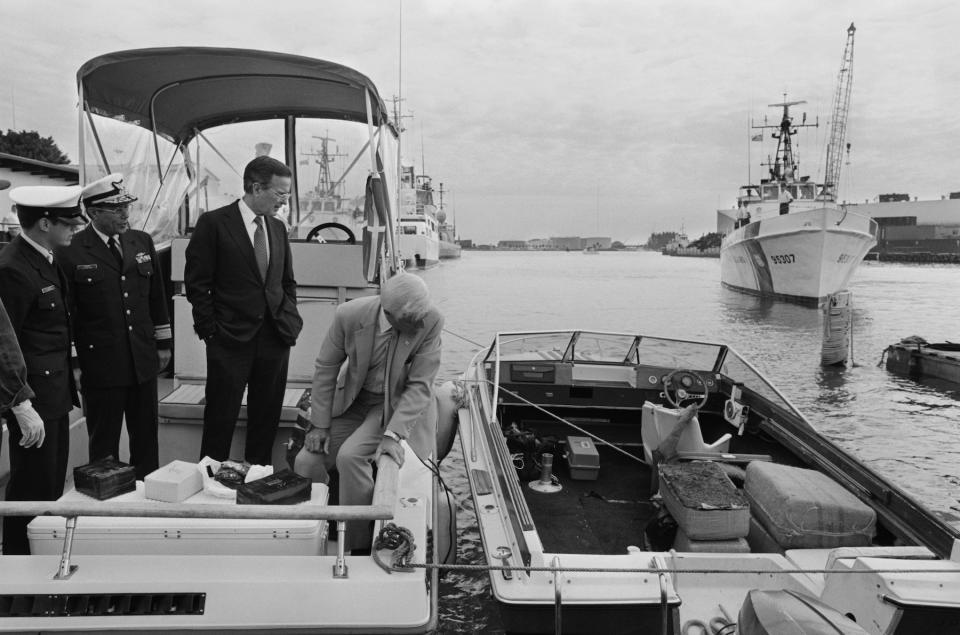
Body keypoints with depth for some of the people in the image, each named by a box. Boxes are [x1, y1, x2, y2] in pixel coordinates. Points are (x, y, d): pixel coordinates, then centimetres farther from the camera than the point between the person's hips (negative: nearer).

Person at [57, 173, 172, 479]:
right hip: (100, 365, -4)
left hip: (144, 362, 5)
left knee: (146, 439, 15)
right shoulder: (71, 253, -10)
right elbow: (64, 313, -6)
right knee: (104, 444, 9)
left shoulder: (143, 242, 6)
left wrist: (163, 343, 14)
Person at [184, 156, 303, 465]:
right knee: (220, 420, 3)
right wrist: (210, 330, -7)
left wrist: (289, 321, 7)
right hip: (229, 341, -5)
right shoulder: (213, 223, -6)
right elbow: (196, 283, -5)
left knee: (266, 420, 11)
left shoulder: (277, 228, 12)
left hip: (275, 339, 5)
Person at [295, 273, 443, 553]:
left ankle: (358, 546, -7)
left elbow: (420, 385, -19)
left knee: (350, 456, -25)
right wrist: (320, 424, -7)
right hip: (352, 401, 3)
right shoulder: (350, 315, -20)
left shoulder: (431, 322, -24)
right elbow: (326, 368, -6)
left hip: (397, 404, -3)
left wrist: (393, 434, -29)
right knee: (307, 461, -6)